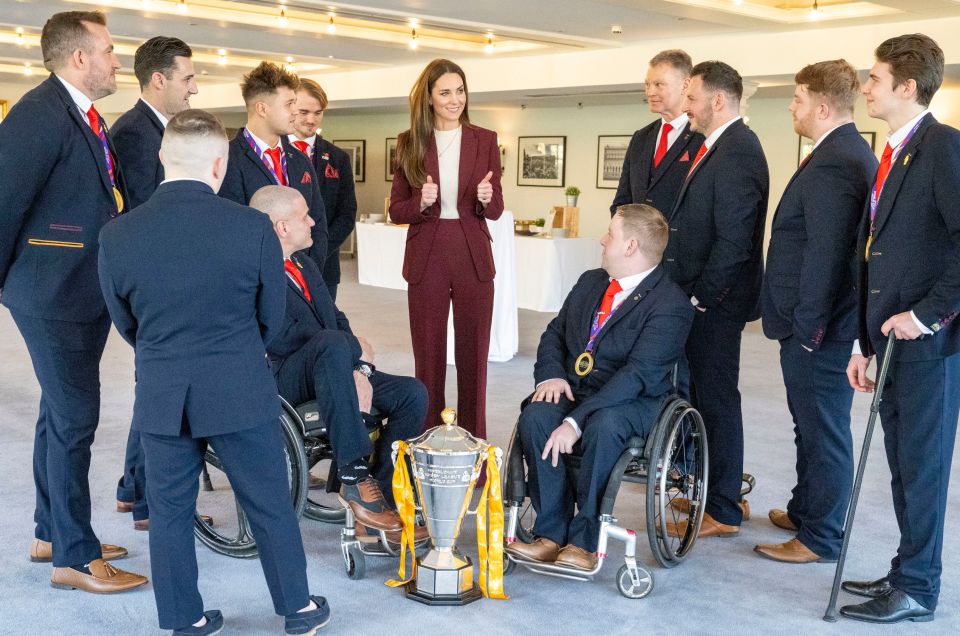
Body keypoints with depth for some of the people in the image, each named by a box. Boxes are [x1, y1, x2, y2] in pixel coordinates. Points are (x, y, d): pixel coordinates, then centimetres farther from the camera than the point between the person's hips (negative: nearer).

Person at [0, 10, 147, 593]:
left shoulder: (90, 118, 13)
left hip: (87, 292, 10)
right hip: (53, 293, -10)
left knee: (61, 414, 18)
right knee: (75, 418, -5)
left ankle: (51, 533, 32)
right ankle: (75, 556, 7)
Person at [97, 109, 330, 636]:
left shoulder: (116, 236, -8)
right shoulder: (254, 228, -14)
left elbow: (125, 322, 5)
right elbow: (272, 318, -2)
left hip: (160, 395, 2)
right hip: (240, 392, -1)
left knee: (170, 510, 16)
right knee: (270, 505, 14)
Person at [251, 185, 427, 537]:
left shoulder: (306, 267, 20)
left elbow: (338, 320, 17)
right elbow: (282, 339, -21)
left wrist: (359, 370, -3)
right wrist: (354, 348, -12)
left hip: (333, 370, 8)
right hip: (284, 381, -8)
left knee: (413, 392, -11)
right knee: (332, 343, -38)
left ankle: (380, 499, -10)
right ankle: (354, 477, -34)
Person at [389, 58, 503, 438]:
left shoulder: (484, 140, 5)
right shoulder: (410, 143, 4)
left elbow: (495, 212, 4)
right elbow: (396, 210, 4)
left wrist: (487, 197, -18)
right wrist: (421, 203, -16)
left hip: (473, 259, 0)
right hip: (426, 260, 0)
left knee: (473, 356, 6)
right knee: (428, 356, 6)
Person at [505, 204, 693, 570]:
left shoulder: (671, 305, -13)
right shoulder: (590, 282, 13)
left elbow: (638, 375, -23)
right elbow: (554, 333, 19)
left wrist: (576, 420, -30)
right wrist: (551, 374, -5)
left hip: (635, 402, -6)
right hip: (573, 389, 6)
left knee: (603, 425, -38)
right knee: (534, 416, -25)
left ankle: (584, 540, -23)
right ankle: (552, 534, -19)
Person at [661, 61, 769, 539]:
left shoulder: (737, 151, -17)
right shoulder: (718, 147, 14)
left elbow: (734, 240, -23)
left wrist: (700, 297, -17)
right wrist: (692, 294, 12)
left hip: (715, 302, -10)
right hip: (698, 297, 10)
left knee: (716, 400, -1)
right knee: (703, 394, 16)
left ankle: (723, 510, 11)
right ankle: (714, 490, 30)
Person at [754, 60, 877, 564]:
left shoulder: (832, 163, -21)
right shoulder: (852, 153, 13)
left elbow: (825, 254, -25)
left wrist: (807, 326, -20)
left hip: (817, 330, -11)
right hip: (814, 321, 11)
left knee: (823, 430, 1)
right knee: (811, 424, 22)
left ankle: (820, 539, 13)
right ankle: (804, 511, 37)